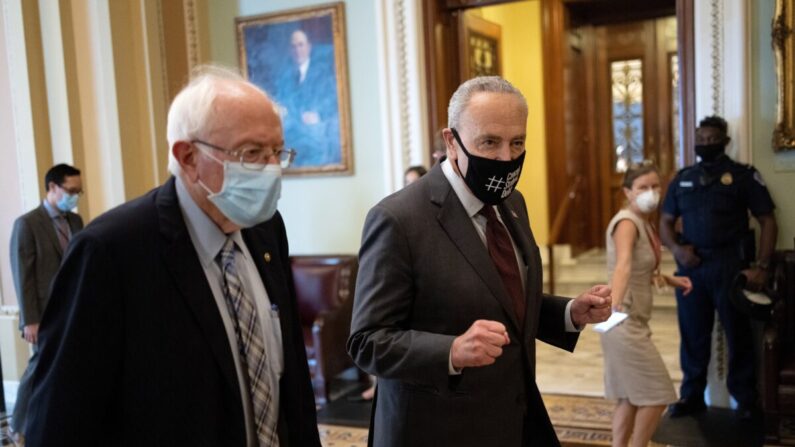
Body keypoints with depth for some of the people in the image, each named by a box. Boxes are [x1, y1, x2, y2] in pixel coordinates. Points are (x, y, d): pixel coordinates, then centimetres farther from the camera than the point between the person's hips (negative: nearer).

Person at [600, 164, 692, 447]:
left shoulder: (644, 222, 10)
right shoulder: (627, 222, -19)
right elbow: (623, 264, -40)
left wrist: (670, 280, 11)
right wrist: (614, 303, -55)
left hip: (634, 321, 9)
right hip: (624, 322, -9)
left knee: (632, 397, 16)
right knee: (656, 395, -2)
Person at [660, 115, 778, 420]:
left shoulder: (743, 176, 1)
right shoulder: (682, 179, 13)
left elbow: (768, 221, -1)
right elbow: (665, 222, 16)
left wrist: (762, 266, -9)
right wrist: (676, 248, -5)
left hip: (729, 266, -3)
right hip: (690, 267, 4)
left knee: (737, 334, 4)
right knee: (692, 334, 9)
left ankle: (746, 399, 17)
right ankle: (691, 396, 20)